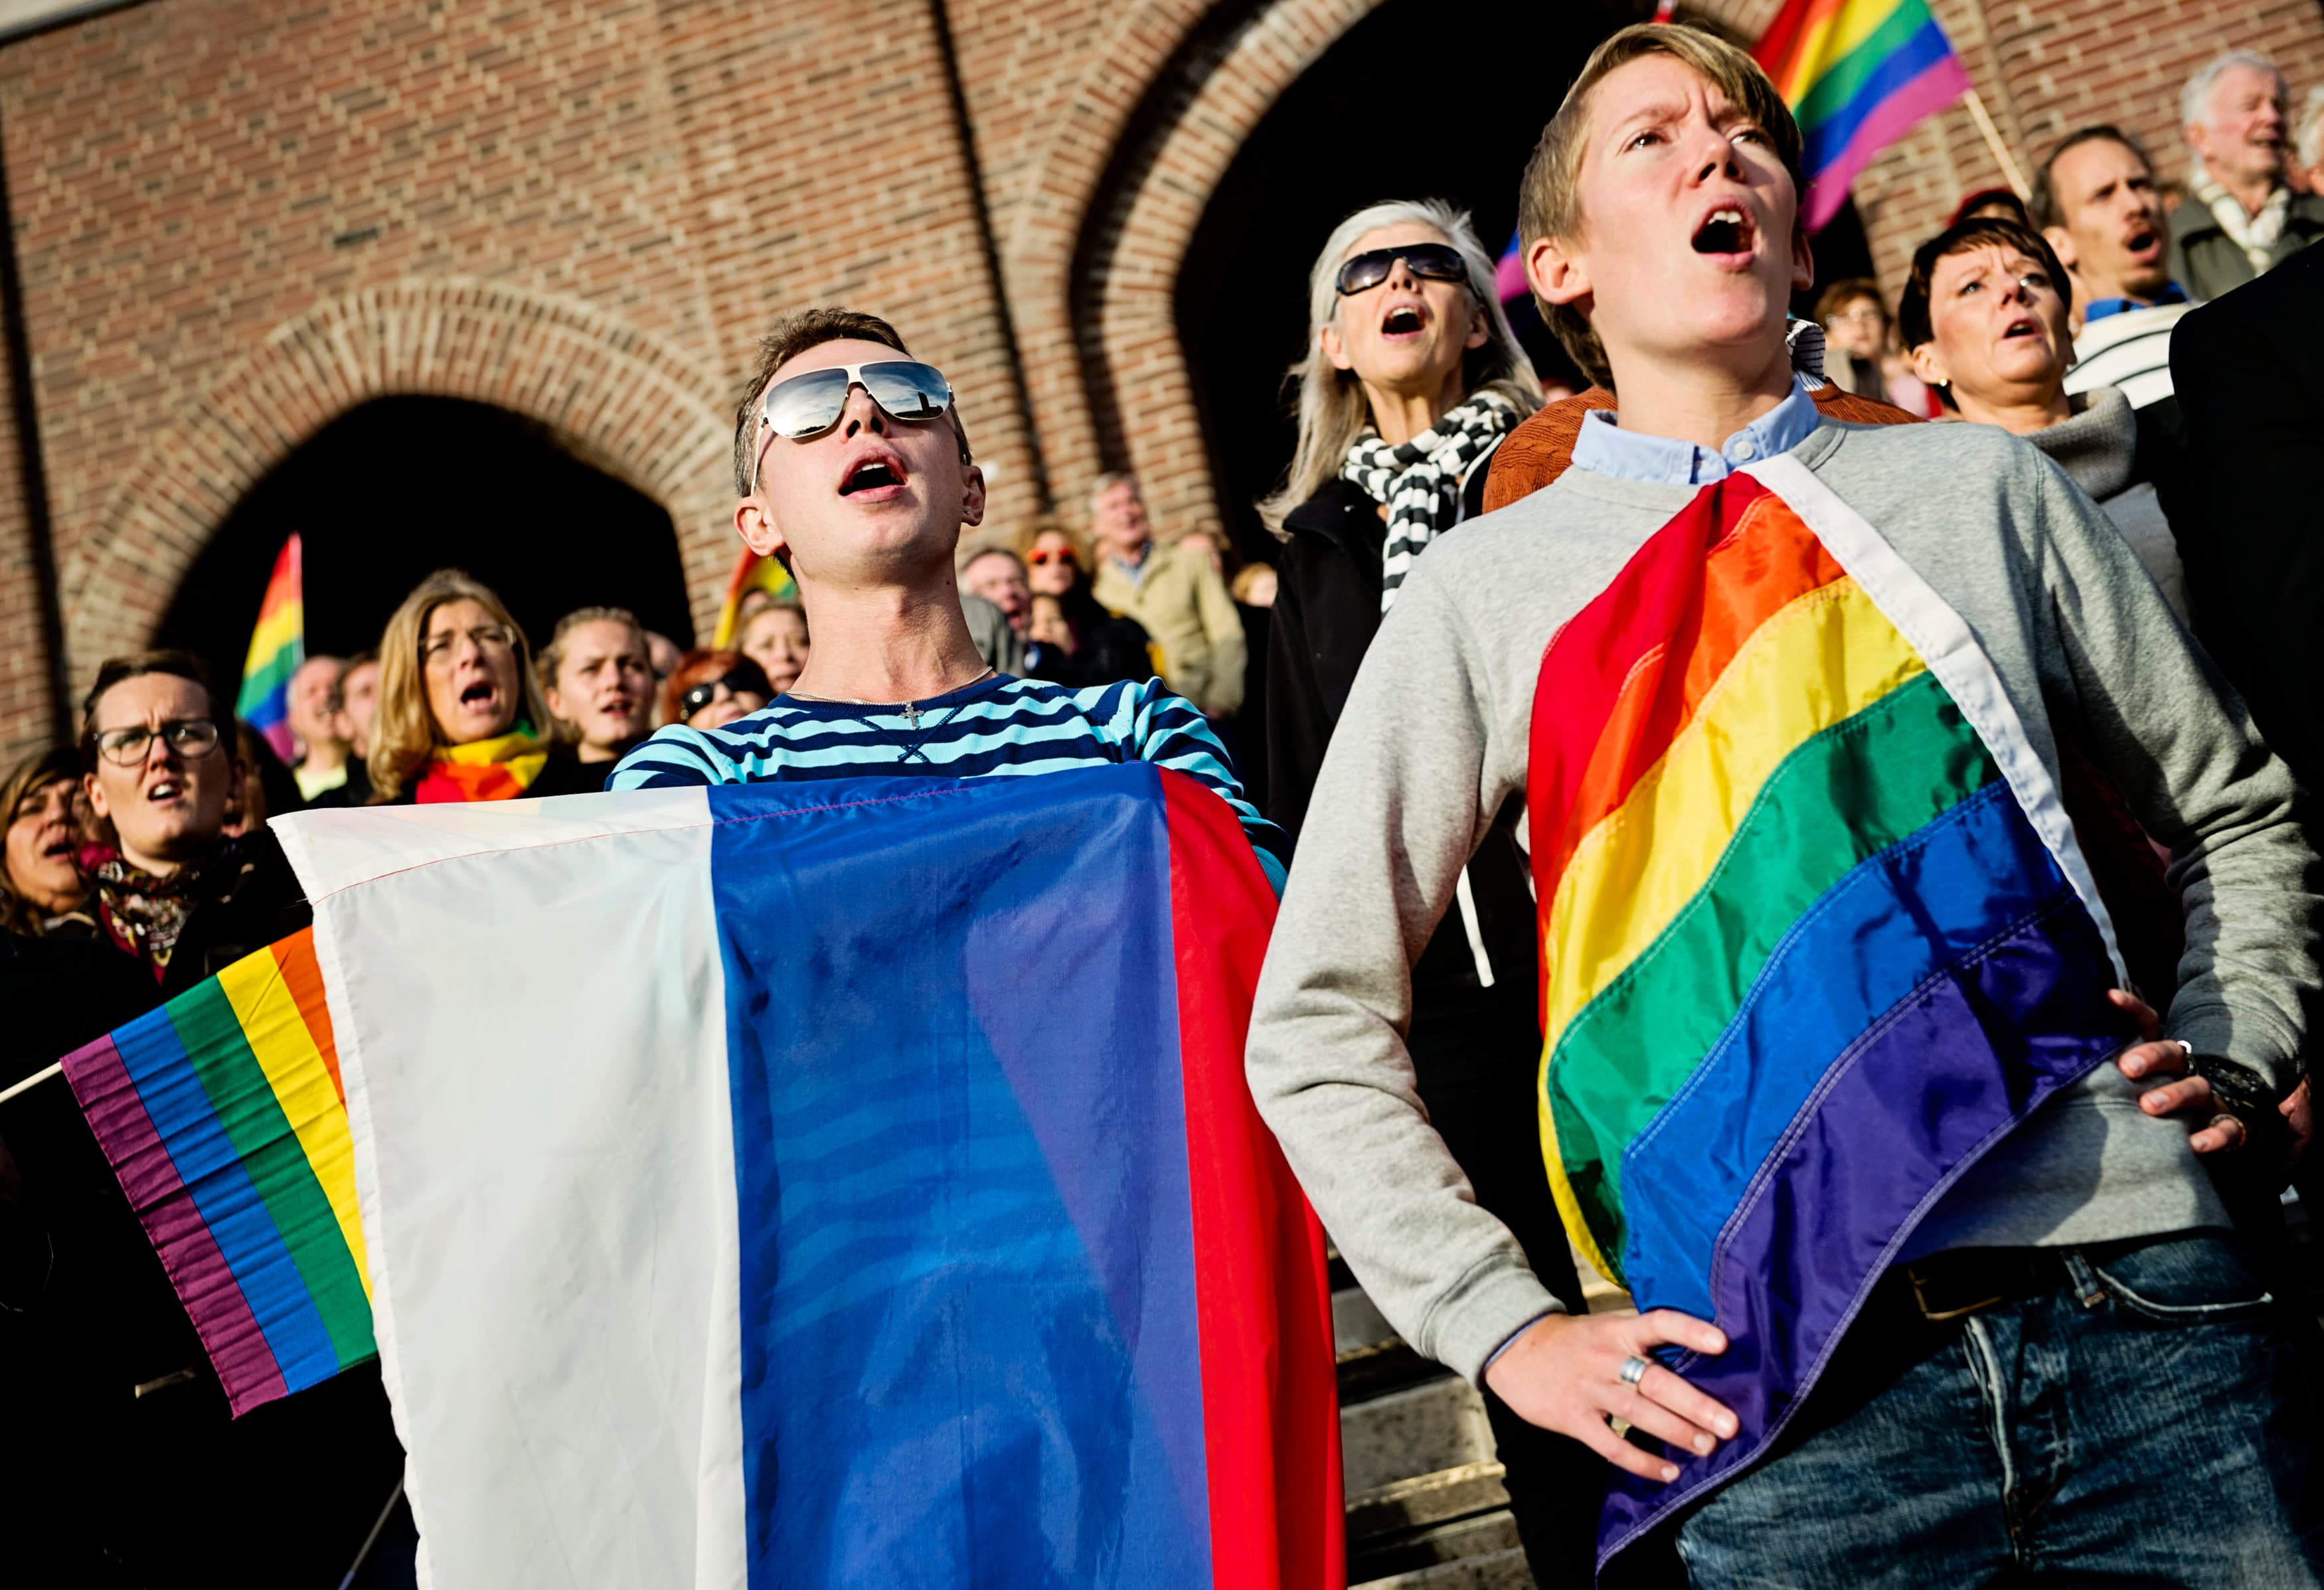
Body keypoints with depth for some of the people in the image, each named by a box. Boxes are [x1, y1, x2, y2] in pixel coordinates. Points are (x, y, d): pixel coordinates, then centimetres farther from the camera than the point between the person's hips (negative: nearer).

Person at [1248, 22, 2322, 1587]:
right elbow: (1318, 1026, 8)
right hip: (1793, 1386, -1)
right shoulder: (1485, 589, 6)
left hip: (2143, 1307, 2)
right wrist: (1504, 1325, 1)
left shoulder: (1979, 486, 12)